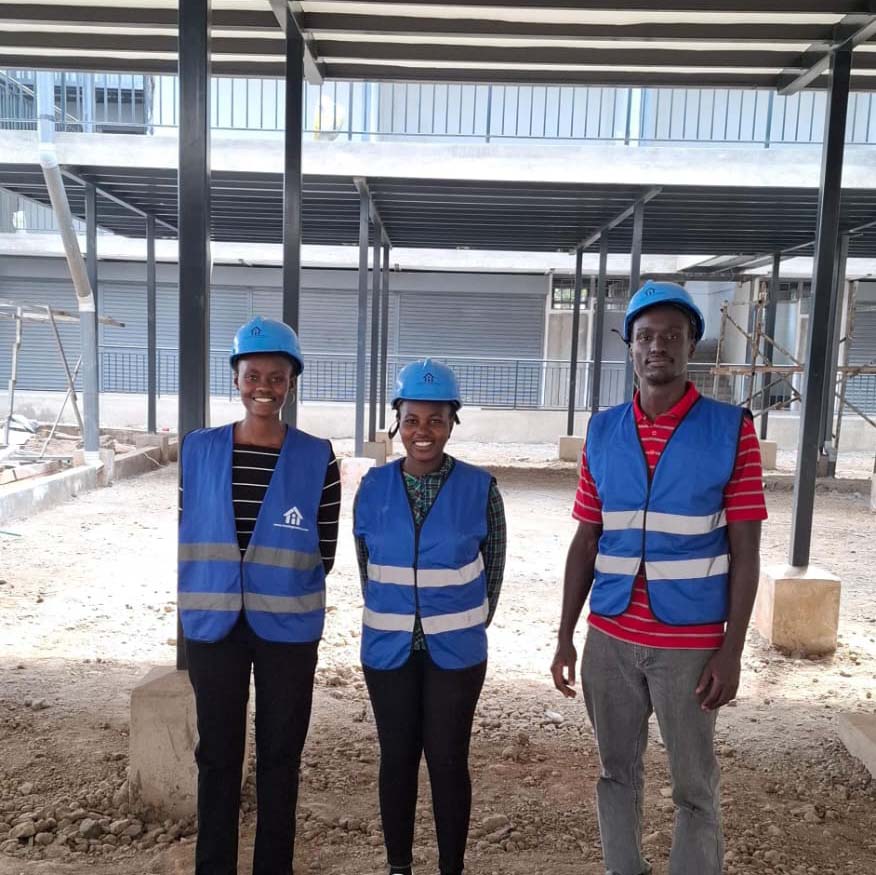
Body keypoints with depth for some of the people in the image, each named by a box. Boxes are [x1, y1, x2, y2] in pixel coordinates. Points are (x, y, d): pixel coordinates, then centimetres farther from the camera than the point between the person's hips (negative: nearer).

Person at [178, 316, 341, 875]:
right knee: (218, 752, 13)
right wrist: (207, 592, 2)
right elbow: (188, 535, 4)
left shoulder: (318, 459, -6)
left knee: (280, 753, 12)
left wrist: (282, 589, 1)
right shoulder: (199, 449, -1)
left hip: (287, 627, -1)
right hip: (214, 621, 1)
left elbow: (324, 551, -1)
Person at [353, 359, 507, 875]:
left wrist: (467, 625, 6)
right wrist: (390, 620, 10)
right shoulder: (374, 486, -4)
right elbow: (366, 565, 7)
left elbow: (494, 566, 1)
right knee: (397, 758, 13)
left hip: (456, 651, -2)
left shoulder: (480, 487, -9)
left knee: (448, 761, 6)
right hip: (388, 648, 2)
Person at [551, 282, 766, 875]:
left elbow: (744, 552, -6)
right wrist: (566, 637, 5)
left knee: (695, 786, 12)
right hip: (610, 638, 3)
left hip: (691, 643, -3)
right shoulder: (602, 432, 2)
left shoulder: (731, 430, -7)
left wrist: (731, 651, -10)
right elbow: (585, 544, 6)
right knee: (617, 770, 18)